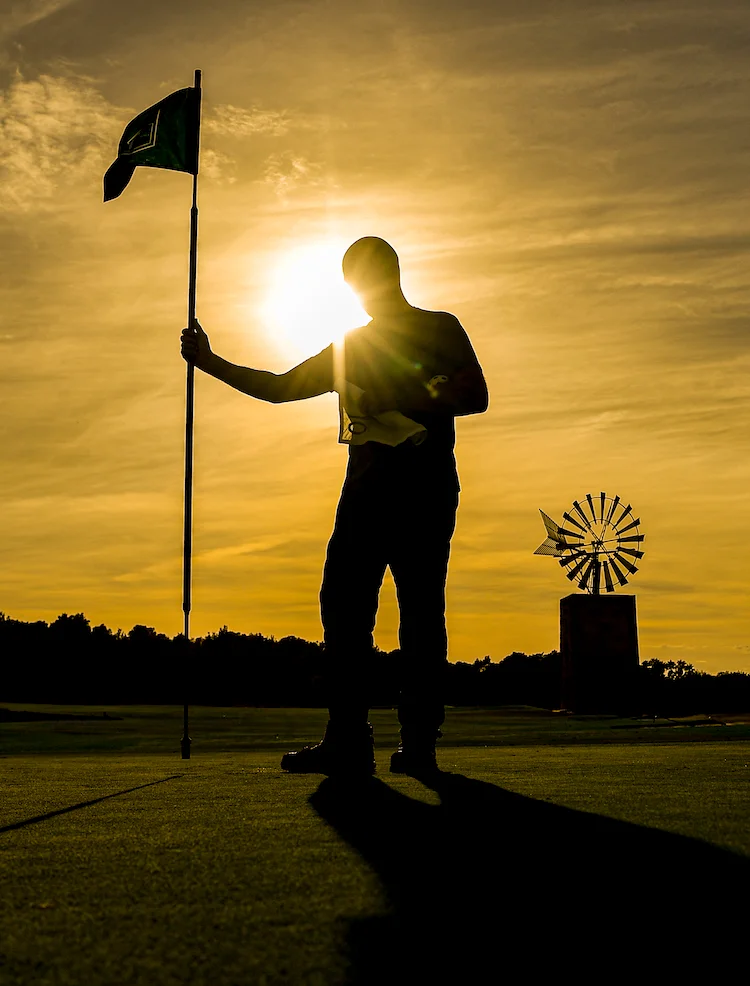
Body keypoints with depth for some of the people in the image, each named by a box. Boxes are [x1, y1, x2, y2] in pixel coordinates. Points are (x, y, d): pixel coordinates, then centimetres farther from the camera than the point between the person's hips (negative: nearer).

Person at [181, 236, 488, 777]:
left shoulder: (439, 328, 13)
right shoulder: (348, 348, 27)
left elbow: (475, 397, 1)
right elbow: (279, 387, 26)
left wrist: (403, 400, -8)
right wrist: (210, 361, 20)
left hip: (425, 483, -5)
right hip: (367, 487, 5)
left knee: (421, 611, -9)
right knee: (343, 605, -8)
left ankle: (420, 742, -8)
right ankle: (348, 742, -9)